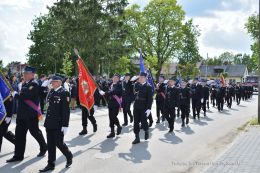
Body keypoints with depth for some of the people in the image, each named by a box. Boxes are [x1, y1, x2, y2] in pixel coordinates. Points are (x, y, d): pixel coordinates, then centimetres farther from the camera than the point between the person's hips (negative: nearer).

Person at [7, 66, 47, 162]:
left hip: (31, 114, -8)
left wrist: (16, 95, -12)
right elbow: (22, 95, 16)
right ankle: (18, 155, 12)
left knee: (35, 132, 7)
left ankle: (44, 147, 30)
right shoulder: (24, 84, 14)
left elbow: (26, 95, -24)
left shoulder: (34, 84, -13)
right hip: (21, 114, 8)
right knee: (19, 134, 5)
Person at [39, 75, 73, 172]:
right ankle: (51, 164, 19)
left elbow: (66, 110, -14)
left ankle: (69, 156, 26)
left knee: (59, 143, -1)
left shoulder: (64, 93, -11)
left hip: (59, 124, -7)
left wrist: (65, 125, -17)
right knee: (50, 144, 9)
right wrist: (47, 122, 15)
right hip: (50, 123, 7)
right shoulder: (51, 92, 10)